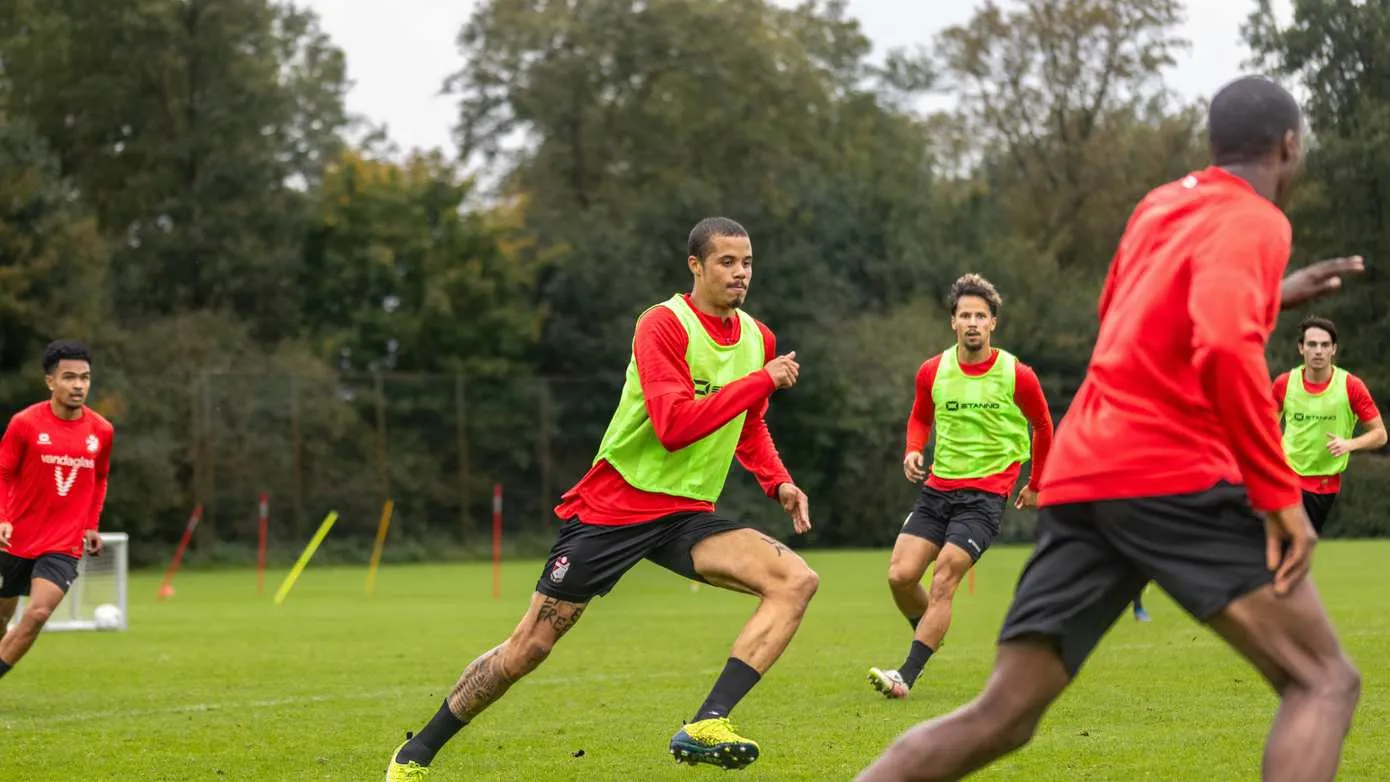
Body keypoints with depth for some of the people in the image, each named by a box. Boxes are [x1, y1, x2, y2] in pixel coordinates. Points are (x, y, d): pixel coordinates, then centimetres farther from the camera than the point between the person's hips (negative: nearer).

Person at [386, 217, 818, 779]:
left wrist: (778, 482, 7)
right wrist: (762, 381, -24)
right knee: (530, 645, -3)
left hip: (687, 514, 6)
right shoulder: (663, 325, -15)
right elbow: (674, 426, -28)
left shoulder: (757, 338, 7)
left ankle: (705, 727, -24)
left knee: (796, 581, -17)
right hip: (612, 506, -6)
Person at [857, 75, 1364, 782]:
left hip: (1078, 475, 8)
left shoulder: (1160, 206, 23)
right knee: (1324, 682, -3)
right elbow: (1225, 348, -20)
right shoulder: (1254, 221, -2)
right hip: (1173, 477, -8)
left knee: (1000, 717, 7)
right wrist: (1280, 494, -18)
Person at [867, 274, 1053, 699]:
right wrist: (913, 451, 0)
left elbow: (1043, 426, 11)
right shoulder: (932, 371, 2)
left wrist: (1035, 484, 17)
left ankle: (906, 676, -16)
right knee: (900, 576, -6)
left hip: (985, 494, -4)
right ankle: (929, 639, 23)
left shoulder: (1017, 376, -7)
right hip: (937, 488, 4)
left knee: (943, 582, -16)